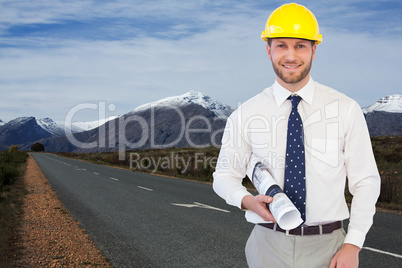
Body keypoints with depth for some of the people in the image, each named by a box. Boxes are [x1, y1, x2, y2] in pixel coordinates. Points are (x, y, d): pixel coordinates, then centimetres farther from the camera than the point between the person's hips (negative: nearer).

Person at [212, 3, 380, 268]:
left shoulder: (346, 110, -3)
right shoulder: (246, 115, -2)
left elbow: (365, 181, 1)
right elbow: (224, 176, 8)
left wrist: (353, 245, -8)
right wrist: (248, 201, -13)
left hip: (327, 246, 0)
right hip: (269, 245, 0)